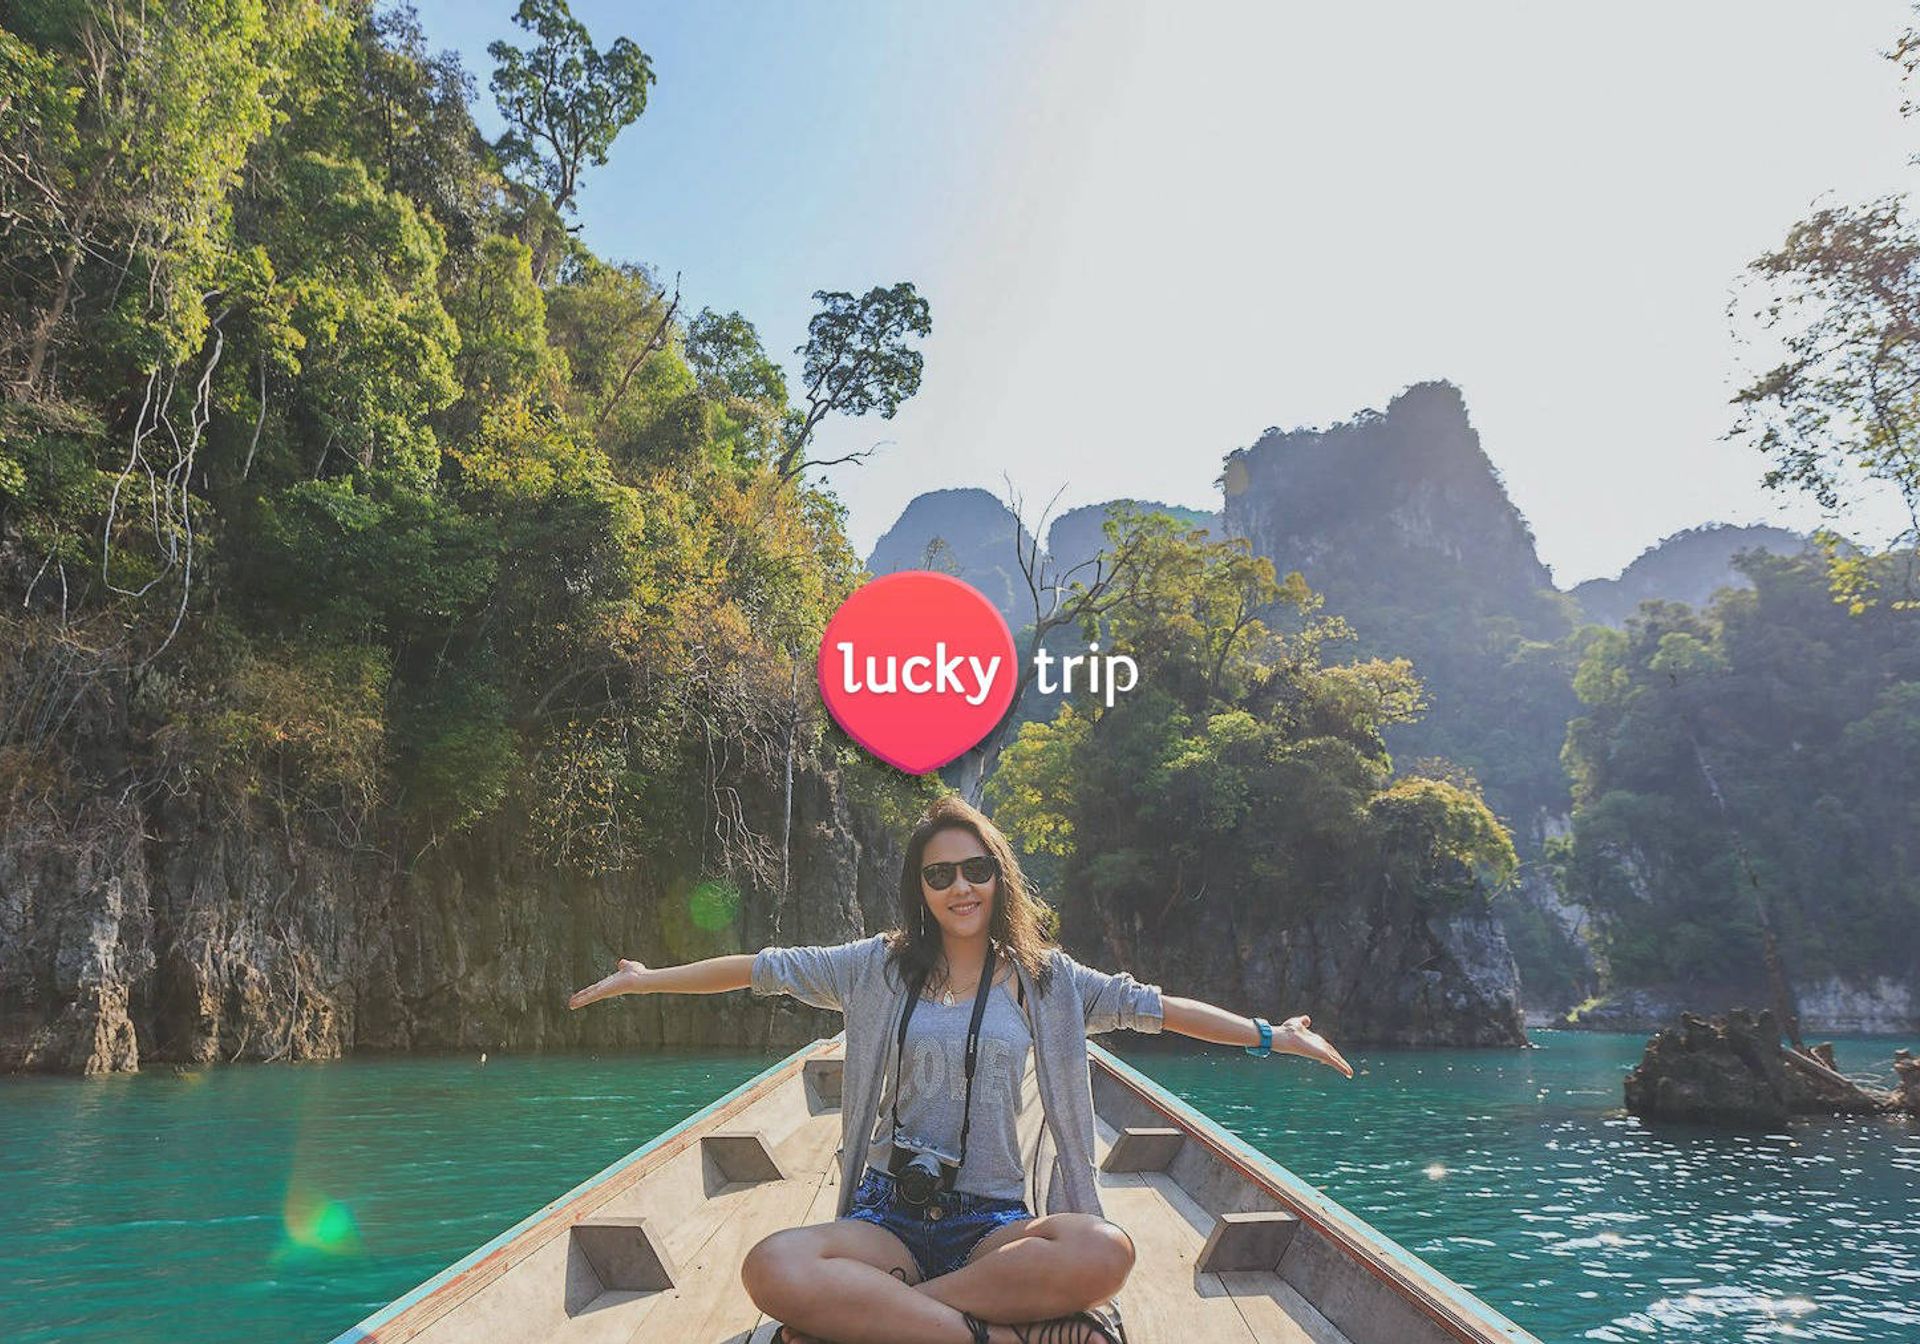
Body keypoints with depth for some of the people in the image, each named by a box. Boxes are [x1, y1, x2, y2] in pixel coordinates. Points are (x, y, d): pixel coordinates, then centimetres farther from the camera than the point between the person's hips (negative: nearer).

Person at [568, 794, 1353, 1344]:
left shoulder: (1042, 978, 8)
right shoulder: (881, 967, 8)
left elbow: (1150, 1006, 7)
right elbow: (765, 969, 10)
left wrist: (1270, 1036, 4)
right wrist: (645, 980, 12)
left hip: (994, 1221, 1)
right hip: (887, 1214, 0)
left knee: (1106, 1252, -34)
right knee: (772, 1270, -34)